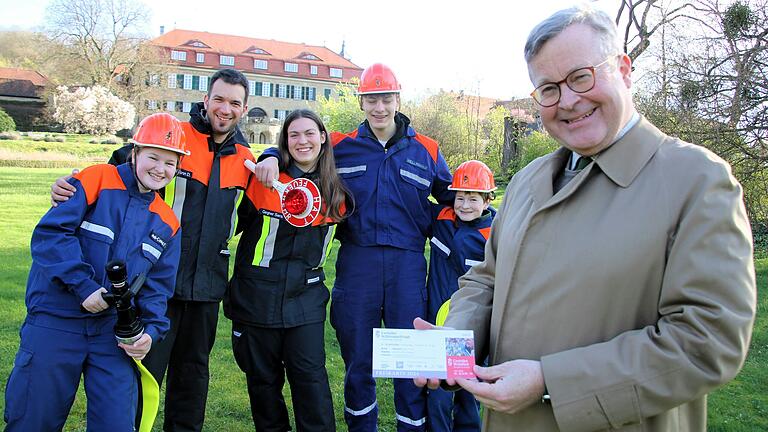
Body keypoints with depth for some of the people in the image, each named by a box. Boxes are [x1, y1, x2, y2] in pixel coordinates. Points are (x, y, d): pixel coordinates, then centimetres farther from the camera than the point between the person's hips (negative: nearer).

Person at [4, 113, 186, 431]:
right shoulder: (96, 180, -7)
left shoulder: (166, 223, 7)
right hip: (55, 322, -3)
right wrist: (83, 285, -22)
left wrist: (151, 330, -7)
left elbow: (157, 285, 8)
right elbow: (50, 233, -16)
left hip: (114, 331, 4)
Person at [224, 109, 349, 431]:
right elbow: (235, 221, 2)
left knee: (310, 375, -2)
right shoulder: (264, 181, -6)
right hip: (257, 297, -1)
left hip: (306, 298, 2)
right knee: (263, 377, 10)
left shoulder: (334, 192, 4)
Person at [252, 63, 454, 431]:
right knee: (357, 357, 12)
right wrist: (272, 156, -3)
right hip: (356, 261, 1)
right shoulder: (341, 146, 7)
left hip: (407, 262, 0)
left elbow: (450, 197, 20)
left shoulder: (425, 150, 8)